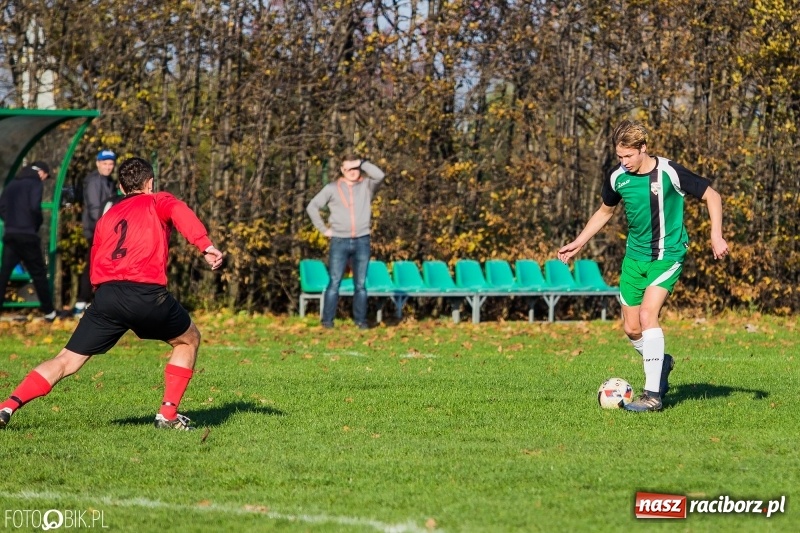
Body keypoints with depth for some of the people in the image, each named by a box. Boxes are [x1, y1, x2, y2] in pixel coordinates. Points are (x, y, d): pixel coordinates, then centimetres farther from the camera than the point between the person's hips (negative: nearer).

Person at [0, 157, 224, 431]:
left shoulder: (106, 217, 28)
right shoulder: (158, 202, 16)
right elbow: (180, 213, -9)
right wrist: (206, 246, -21)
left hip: (106, 295, 3)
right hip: (148, 294, -3)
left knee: (66, 361, 6)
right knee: (189, 339, 23)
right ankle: (169, 414, 15)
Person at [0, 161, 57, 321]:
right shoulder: (35, 183, -4)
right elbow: (34, 206, -17)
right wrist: (38, 223, 0)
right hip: (28, 235, -5)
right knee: (38, 272, 4)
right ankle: (48, 311, 9)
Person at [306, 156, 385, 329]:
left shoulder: (366, 186, 7)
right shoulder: (332, 188, 6)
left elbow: (380, 175, -13)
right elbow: (312, 206, 9)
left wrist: (362, 163, -10)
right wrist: (324, 229, 3)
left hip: (362, 241, 1)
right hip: (339, 241, -1)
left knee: (360, 284, 4)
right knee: (334, 282, -4)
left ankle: (360, 320, 8)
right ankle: (327, 320, -4)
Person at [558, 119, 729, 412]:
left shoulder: (670, 173, -17)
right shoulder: (617, 178, -2)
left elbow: (711, 196, -6)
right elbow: (605, 211, 18)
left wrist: (716, 236, -15)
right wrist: (578, 243, 17)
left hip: (667, 255, -6)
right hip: (634, 256, 6)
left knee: (648, 314, -23)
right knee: (631, 328, 5)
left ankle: (653, 394, -20)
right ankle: (661, 363, 36)